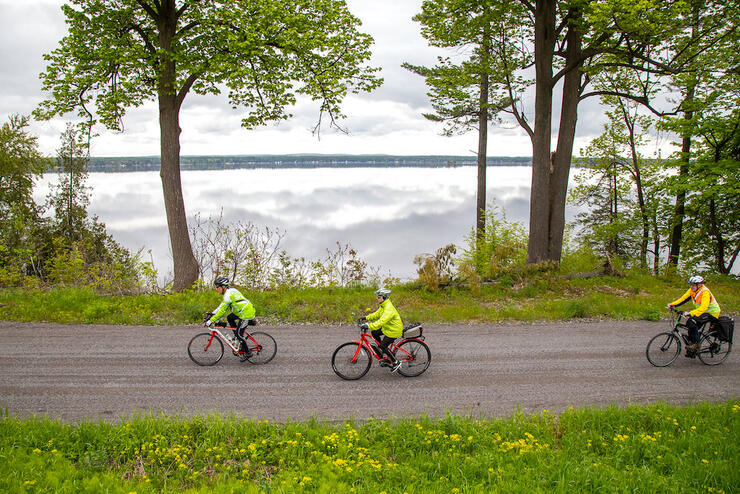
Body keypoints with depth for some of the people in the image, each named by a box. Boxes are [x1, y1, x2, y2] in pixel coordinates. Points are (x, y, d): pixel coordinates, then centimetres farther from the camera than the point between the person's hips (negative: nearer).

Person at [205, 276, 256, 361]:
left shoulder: (228, 295, -17)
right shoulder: (230, 290, 13)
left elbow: (222, 311, -18)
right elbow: (222, 306, 21)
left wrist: (211, 321, -15)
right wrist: (212, 314, 18)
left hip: (246, 313, -10)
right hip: (246, 309, 10)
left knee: (238, 333, -2)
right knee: (229, 318, 18)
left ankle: (247, 352, 9)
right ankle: (240, 339, 20)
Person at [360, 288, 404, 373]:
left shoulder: (389, 309, -30)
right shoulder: (383, 306, 3)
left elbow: (381, 321, -40)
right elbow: (376, 314, 12)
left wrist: (369, 326, -44)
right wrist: (366, 318, 1)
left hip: (394, 330, -10)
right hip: (388, 327, 10)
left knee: (384, 346, -5)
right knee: (374, 333, 8)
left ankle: (396, 362, 5)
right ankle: (384, 348, 21)